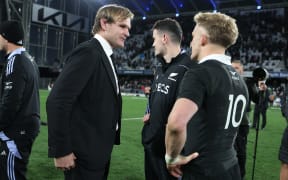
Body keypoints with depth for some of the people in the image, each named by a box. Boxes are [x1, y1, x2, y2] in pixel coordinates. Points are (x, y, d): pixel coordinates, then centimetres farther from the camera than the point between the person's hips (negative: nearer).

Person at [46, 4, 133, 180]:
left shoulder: (104, 56, 13)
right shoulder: (88, 52, -17)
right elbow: (57, 102, -24)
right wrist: (61, 151, -21)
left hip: (99, 151, 9)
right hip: (84, 153, -9)